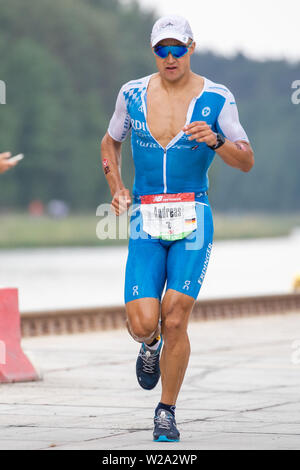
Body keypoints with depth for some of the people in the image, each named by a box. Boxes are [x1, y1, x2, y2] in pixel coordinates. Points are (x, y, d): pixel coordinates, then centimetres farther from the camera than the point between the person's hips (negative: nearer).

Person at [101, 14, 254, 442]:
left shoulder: (216, 98, 0)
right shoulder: (132, 94, 6)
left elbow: (247, 162, -1)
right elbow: (110, 143, 23)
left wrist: (215, 140, -20)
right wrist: (116, 189, 8)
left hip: (193, 220, -1)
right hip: (145, 221, 1)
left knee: (174, 320, -10)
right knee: (142, 323, -11)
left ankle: (167, 412, 8)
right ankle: (151, 344, 28)